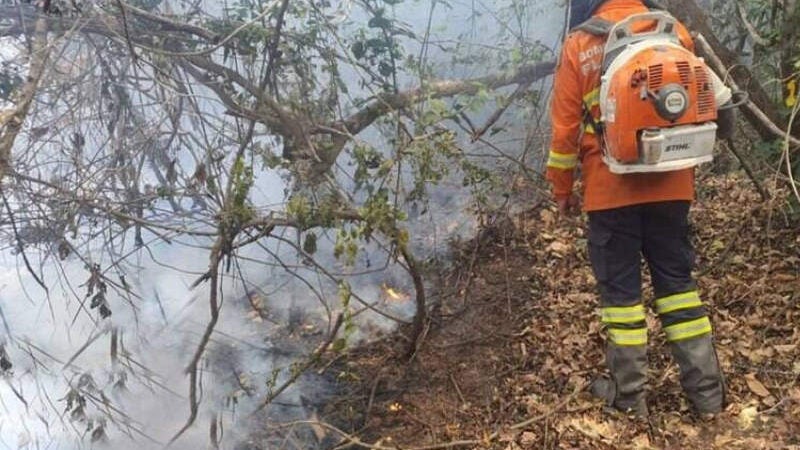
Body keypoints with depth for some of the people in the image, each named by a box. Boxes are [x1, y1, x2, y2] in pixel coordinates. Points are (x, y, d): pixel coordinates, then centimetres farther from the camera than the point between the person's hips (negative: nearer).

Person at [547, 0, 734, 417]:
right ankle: (706, 389, 17)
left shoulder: (580, 44, -5)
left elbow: (564, 126, -4)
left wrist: (562, 188, 7)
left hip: (610, 190, -3)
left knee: (620, 287, 7)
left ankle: (629, 393, 15)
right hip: (671, 185, 3)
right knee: (677, 279, 13)